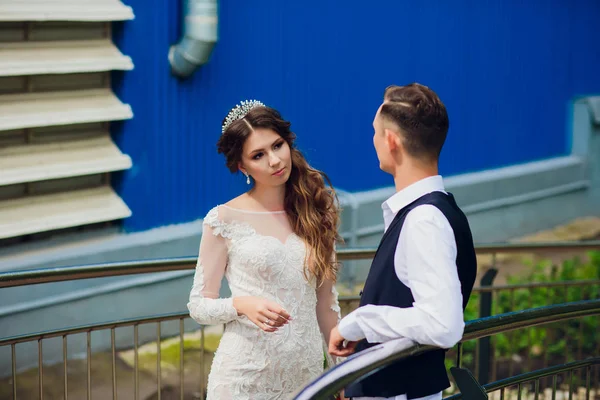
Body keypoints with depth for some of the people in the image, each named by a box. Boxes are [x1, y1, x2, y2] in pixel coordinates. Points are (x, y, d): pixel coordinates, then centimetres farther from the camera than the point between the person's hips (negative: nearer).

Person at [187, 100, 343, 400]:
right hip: (246, 375, -3)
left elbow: (326, 304, 9)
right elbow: (199, 306, -2)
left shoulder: (315, 214, 4)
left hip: (306, 373, 3)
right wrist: (242, 304, -20)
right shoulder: (224, 220, -6)